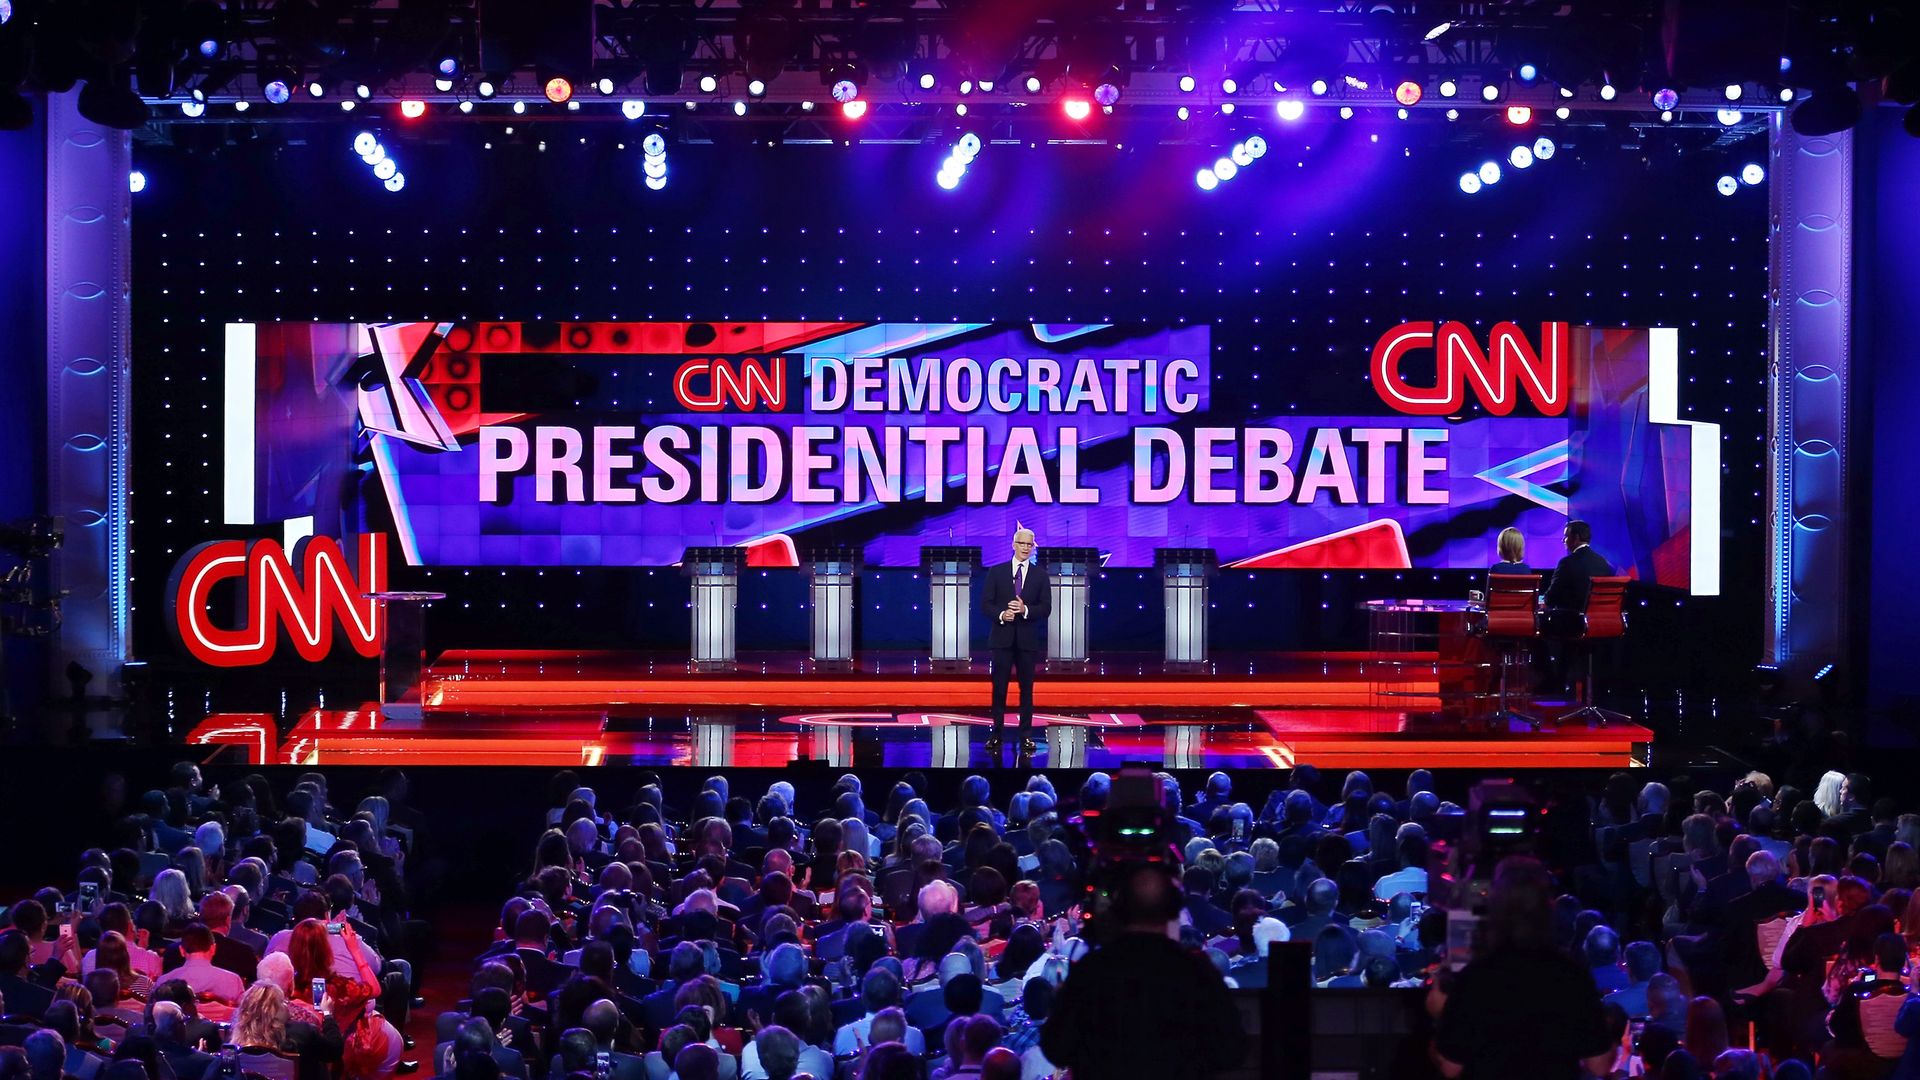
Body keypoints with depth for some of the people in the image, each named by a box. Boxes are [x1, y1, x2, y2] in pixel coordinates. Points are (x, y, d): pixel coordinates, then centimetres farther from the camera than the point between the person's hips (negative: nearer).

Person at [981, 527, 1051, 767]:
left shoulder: (1040, 574, 4)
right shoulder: (996, 572, 4)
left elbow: (1046, 608, -1)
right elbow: (986, 603, 1)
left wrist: (1025, 610, -18)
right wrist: (1001, 614, -17)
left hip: (1028, 639, 0)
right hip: (1003, 637, 0)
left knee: (1026, 688, 4)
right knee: (999, 688, 1)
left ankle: (1026, 736, 9)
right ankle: (996, 733, 8)